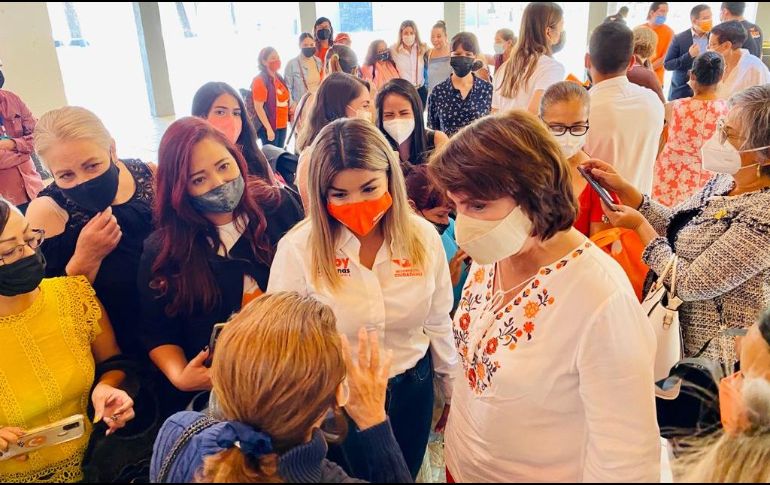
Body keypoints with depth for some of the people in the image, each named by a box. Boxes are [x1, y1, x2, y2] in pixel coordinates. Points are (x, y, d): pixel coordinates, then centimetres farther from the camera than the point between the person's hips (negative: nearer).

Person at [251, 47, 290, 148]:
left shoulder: (279, 78, 11)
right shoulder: (260, 80, -13)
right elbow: (258, 107, -17)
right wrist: (268, 129, -20)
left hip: (282, 126, 8)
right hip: (269, 127, -8)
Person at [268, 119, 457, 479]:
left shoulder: (423, 237, -13)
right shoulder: (297, 249, -22)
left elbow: (437, 324, 0)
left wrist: (453, 391, 9)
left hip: (412, 391, 3)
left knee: (406, 475, 26)